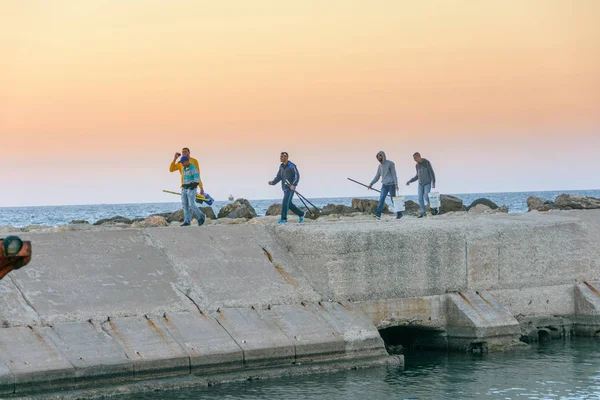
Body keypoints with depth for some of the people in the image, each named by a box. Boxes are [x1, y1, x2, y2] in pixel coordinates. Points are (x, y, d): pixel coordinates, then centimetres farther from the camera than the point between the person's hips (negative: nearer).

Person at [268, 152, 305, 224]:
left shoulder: (292, 166, -10)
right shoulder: (281, 166, 12)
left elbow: (297, 176, -12)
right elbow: (278, 177, 13)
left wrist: (293, 185, -24)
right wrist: (273, 182, -5)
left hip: (291, 188, -8)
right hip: (285, 188, 8)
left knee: (285, 202, -16)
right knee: (289, 204, 9)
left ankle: (284, 218, -11)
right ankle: (301, 214, 24)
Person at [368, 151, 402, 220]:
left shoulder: (390, 163, -7)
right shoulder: (380, 166, 12)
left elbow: (394, 174, -12)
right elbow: (377, 177, 14)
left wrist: (396, 184, -20)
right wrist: (371, 184, 5)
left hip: (391, 184, -5)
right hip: (384, 185, 5)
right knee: (381, 199, -12)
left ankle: (399, 214, 14)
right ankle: (378, 214, -22)